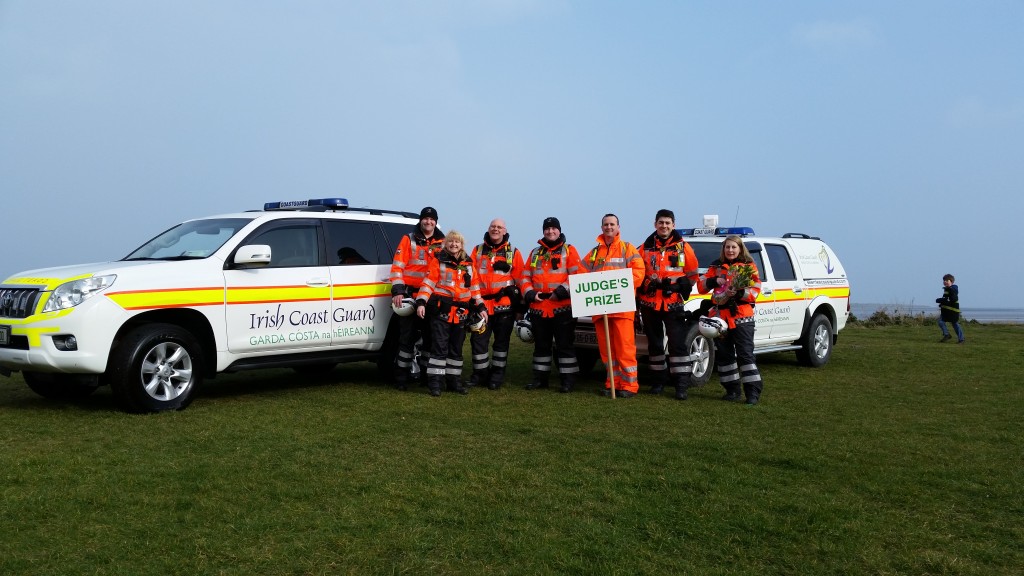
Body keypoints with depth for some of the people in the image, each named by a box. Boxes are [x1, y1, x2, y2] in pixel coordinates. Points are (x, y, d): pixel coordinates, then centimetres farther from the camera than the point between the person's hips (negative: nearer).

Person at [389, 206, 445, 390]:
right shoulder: (409, 240, 2)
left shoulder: (442, 243, 11)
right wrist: (397, 291, -13)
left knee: (431, 336, 9)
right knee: (408, 336, -3)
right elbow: (397, 266, -3)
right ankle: (401, 377, 3)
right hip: (410, 295, -3)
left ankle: (427, 373, 21)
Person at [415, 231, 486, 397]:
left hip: (461, 313, 5)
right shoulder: (438, 261, 0)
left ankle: (454, 380, 21)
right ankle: (435, 383, -5)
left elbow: (474, 287, 17)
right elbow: (428, 283, -7)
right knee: (439, 347, -8)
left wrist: (481, 307, 12)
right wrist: (421, 302, -18)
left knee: (456, 349, 12)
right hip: (441, 311, -5)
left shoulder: (468, 264, 13)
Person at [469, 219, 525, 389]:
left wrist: (519, 303, 1)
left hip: (505, 304, -1)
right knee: (478, 339, 1)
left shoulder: (514, 253, 6)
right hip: (482, 303, 1)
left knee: (501, 341, 6)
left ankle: (497, 374, 16)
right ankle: (480, 373, 14)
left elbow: (520, 279, 4)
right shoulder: (478, 250, 11)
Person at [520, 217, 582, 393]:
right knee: (541, 344, 13)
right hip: (538, 307, 5)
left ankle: (568, 379, 4)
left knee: (564, 344, -1)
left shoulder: (569, 250, 3)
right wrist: (530, 293, -3)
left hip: (562, 307, -5)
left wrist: (562, 291, -17)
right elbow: (525, 276, 13)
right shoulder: (535, 252, 17)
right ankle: (540, 377, 22)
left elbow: (577, 275, -7)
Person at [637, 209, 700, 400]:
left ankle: (681, 385, -4)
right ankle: (658, 380, 21)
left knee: (677, 344, -6)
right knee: (654, 344, 10)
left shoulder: (683, 247, 3)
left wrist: (680, 286, -7)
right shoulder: (645, 248, 9)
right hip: (649, 303, 3)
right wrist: (638, 298, 5)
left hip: (673, 304, -2)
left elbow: (692, 274, 7)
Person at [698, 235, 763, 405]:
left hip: (742, 316, -4)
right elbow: (701, 287, 7)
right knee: (724, 355, 8)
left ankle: (753, 392, -5)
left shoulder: (749, 266, 4)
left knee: (745, 354, -8)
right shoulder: (716, 266, 13)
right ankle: (732, 390, 18)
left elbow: (755, 290, -5)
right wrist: (714, 281, -12)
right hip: (720, 316, 4)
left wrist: (739, 293, -23)